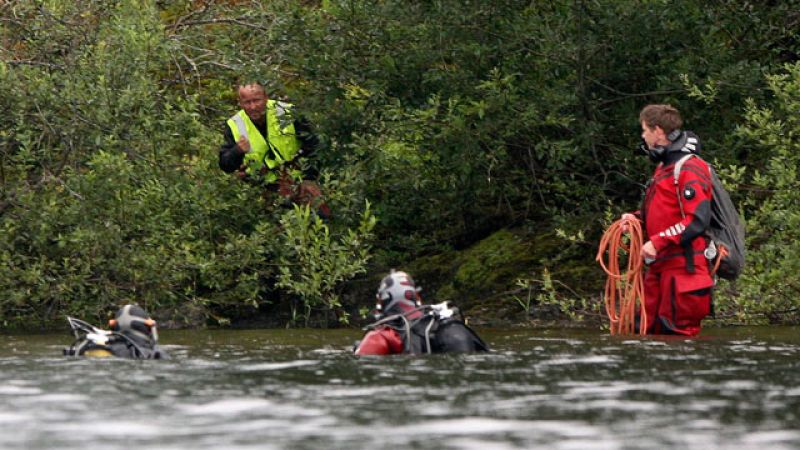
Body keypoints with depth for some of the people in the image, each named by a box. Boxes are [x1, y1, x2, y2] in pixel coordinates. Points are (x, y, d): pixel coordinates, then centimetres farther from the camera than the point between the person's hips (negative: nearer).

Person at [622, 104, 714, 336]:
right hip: (660, 266, 10)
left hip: (683, 267, -10)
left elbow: (697, 221, -22)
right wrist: (636, 219, 10)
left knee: (677, 332, -8)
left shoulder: (689, 169, -13)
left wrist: (658, 242, -23)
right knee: (651, 331, 9)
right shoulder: (663, 168, 19)